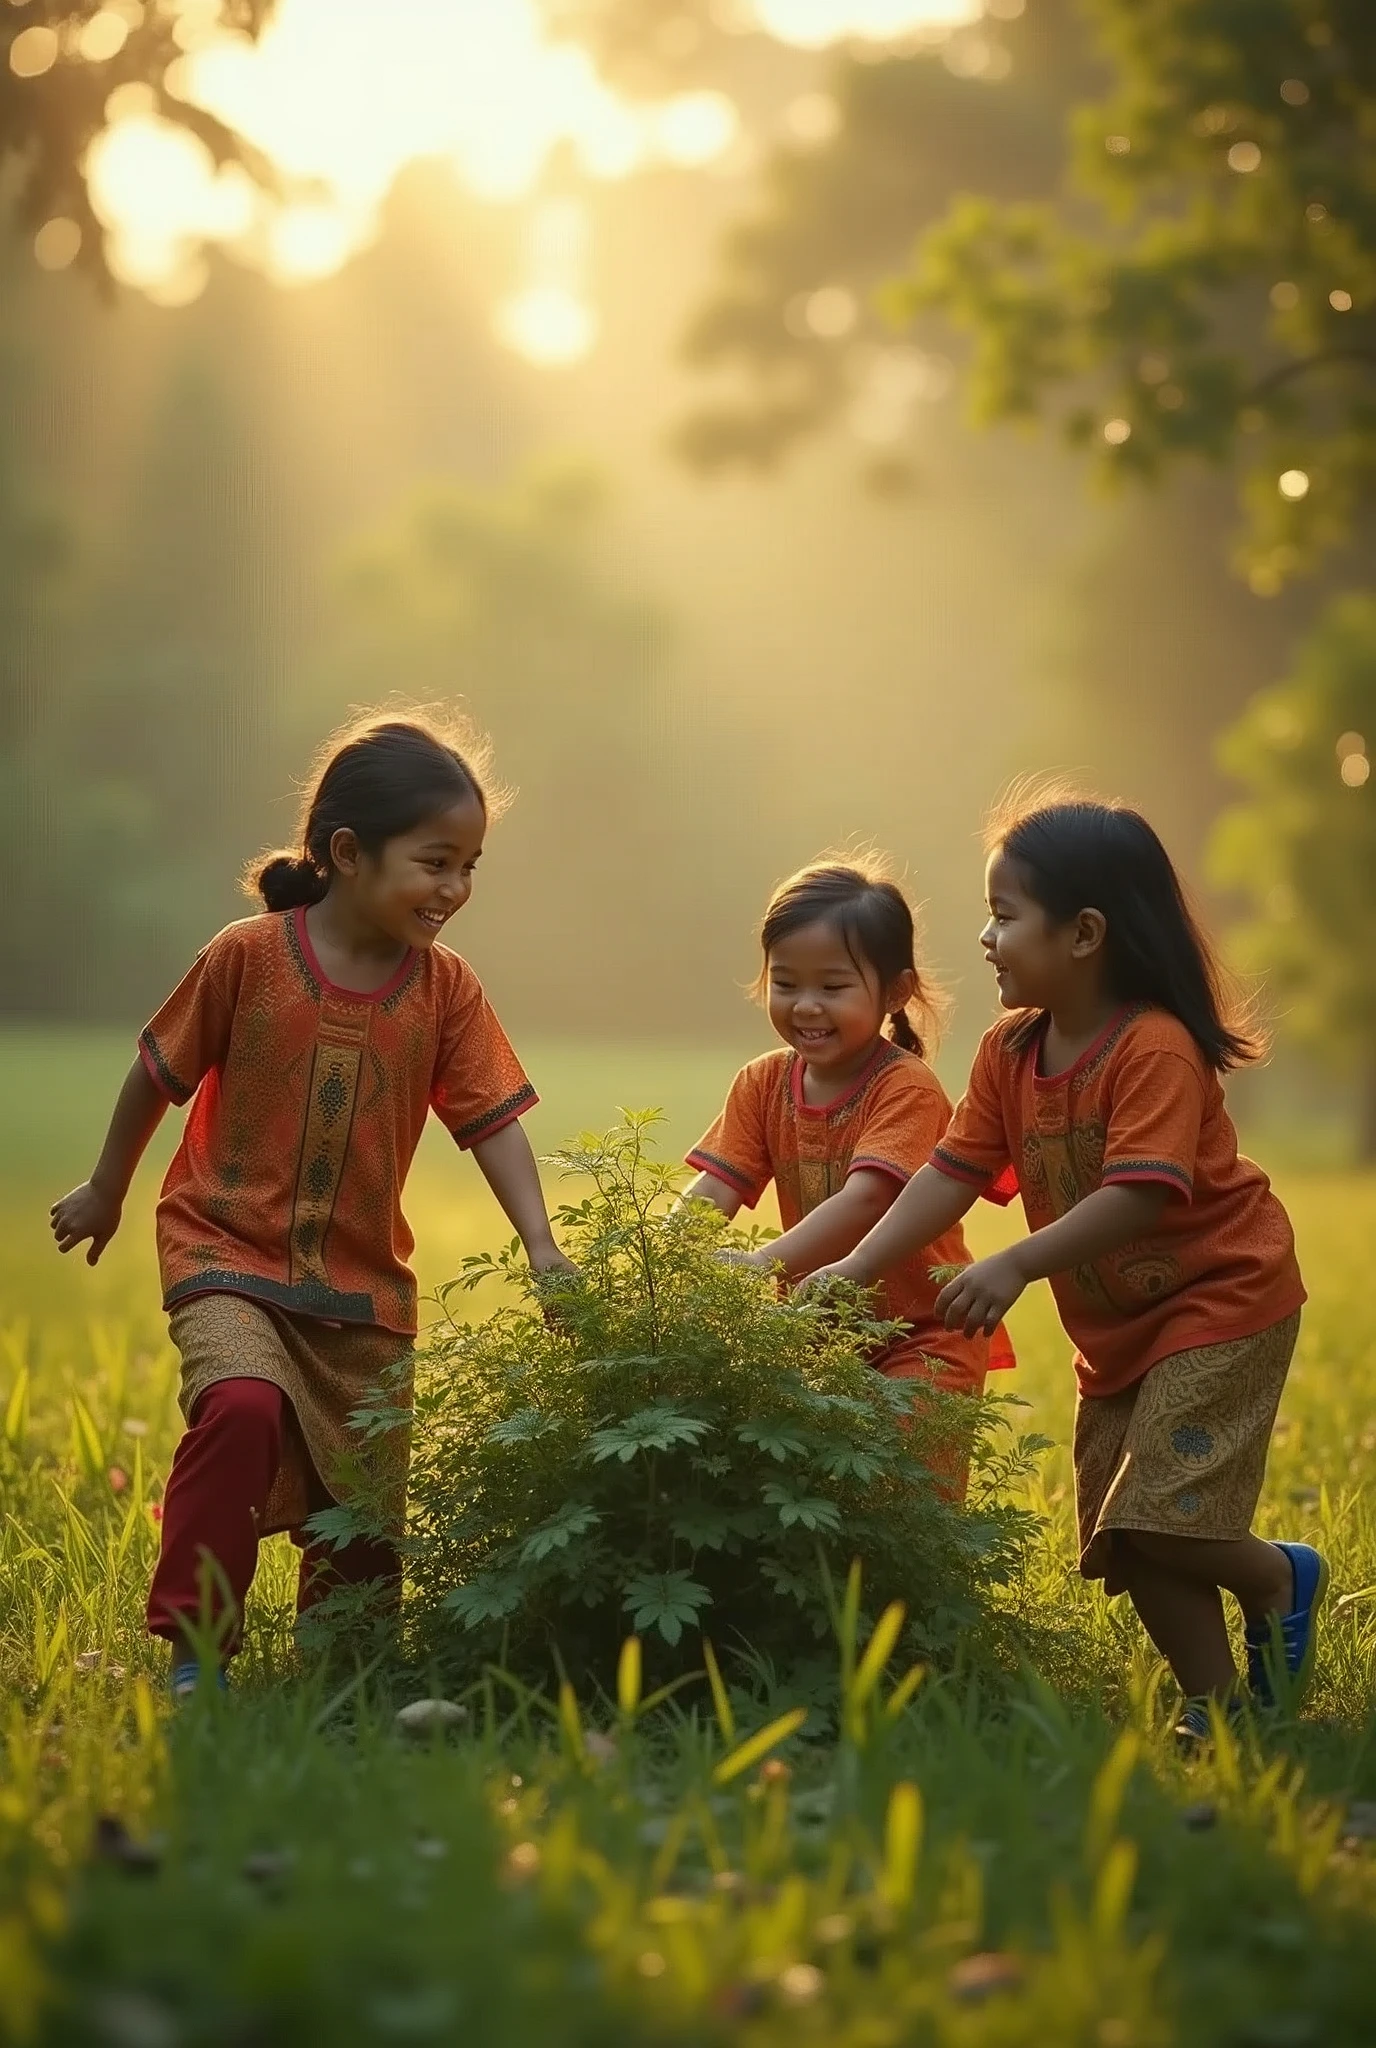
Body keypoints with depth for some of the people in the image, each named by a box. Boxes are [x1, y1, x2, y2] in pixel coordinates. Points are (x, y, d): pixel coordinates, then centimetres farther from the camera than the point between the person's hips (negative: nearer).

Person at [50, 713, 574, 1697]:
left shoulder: (447, 990, -2)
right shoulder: (249, 957, -11)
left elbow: (493, 1123, -5)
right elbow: (159, 1074, 1)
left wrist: (542, 1248, -19)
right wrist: (106, 1193, 12)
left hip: (363, 1285, 4)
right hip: (227, 1253, -4)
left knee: (367, 1520, 6)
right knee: (243, 1403, -32)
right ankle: (195, 1651, -23)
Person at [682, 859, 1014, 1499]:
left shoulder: (906, 1088, -17)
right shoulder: (764, 1084, 3)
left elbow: (862, 1202, -30)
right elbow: (713, 1190, -7)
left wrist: (763, 1266, -43)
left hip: (923, 1339, -5)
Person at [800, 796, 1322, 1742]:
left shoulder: (1155, 1051, -23)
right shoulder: (1010, 1054, 1)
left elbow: (1139, 1195, -31)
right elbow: (953, 1173, -3)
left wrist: (1015, 1267, -38)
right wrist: (857, 1268, -14)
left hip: (1221, 1302, -8)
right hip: (1115, 1328, 8)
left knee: (1151, 1523, -16)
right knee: (1125, 1544, 6)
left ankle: (1282, 1578, 12)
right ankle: (1217, 1708, 17)